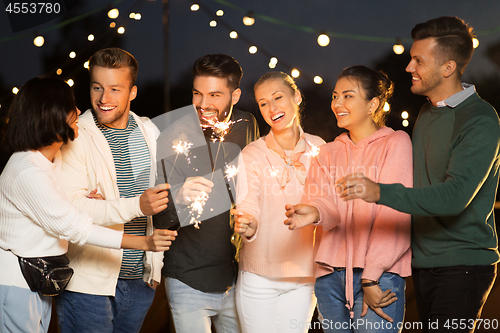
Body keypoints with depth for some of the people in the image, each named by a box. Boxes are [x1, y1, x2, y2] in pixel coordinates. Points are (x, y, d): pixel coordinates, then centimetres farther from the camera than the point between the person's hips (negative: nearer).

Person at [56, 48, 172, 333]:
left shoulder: (149, 132, 8)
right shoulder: (75, 138, -10)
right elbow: (71, 207, -20)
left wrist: (156, 265, 10)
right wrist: (137, 206, -28)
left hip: (141, 279, 5)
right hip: (89, 283, -5)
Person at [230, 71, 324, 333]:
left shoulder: (317, 148, 4)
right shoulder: (252, 154, -5)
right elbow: (248, 201, -21)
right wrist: (247, 224, -41)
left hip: (303, 275, 3)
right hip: (260, 275, -2)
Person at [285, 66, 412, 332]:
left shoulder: (396, 143, 3)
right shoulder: (327, 153, 19)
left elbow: (395, 216, -7)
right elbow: (326, 202, 2)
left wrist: (371, 278, -13)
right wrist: (315, 213, -23)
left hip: (380, 276, -4)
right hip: (331, 276, 5)